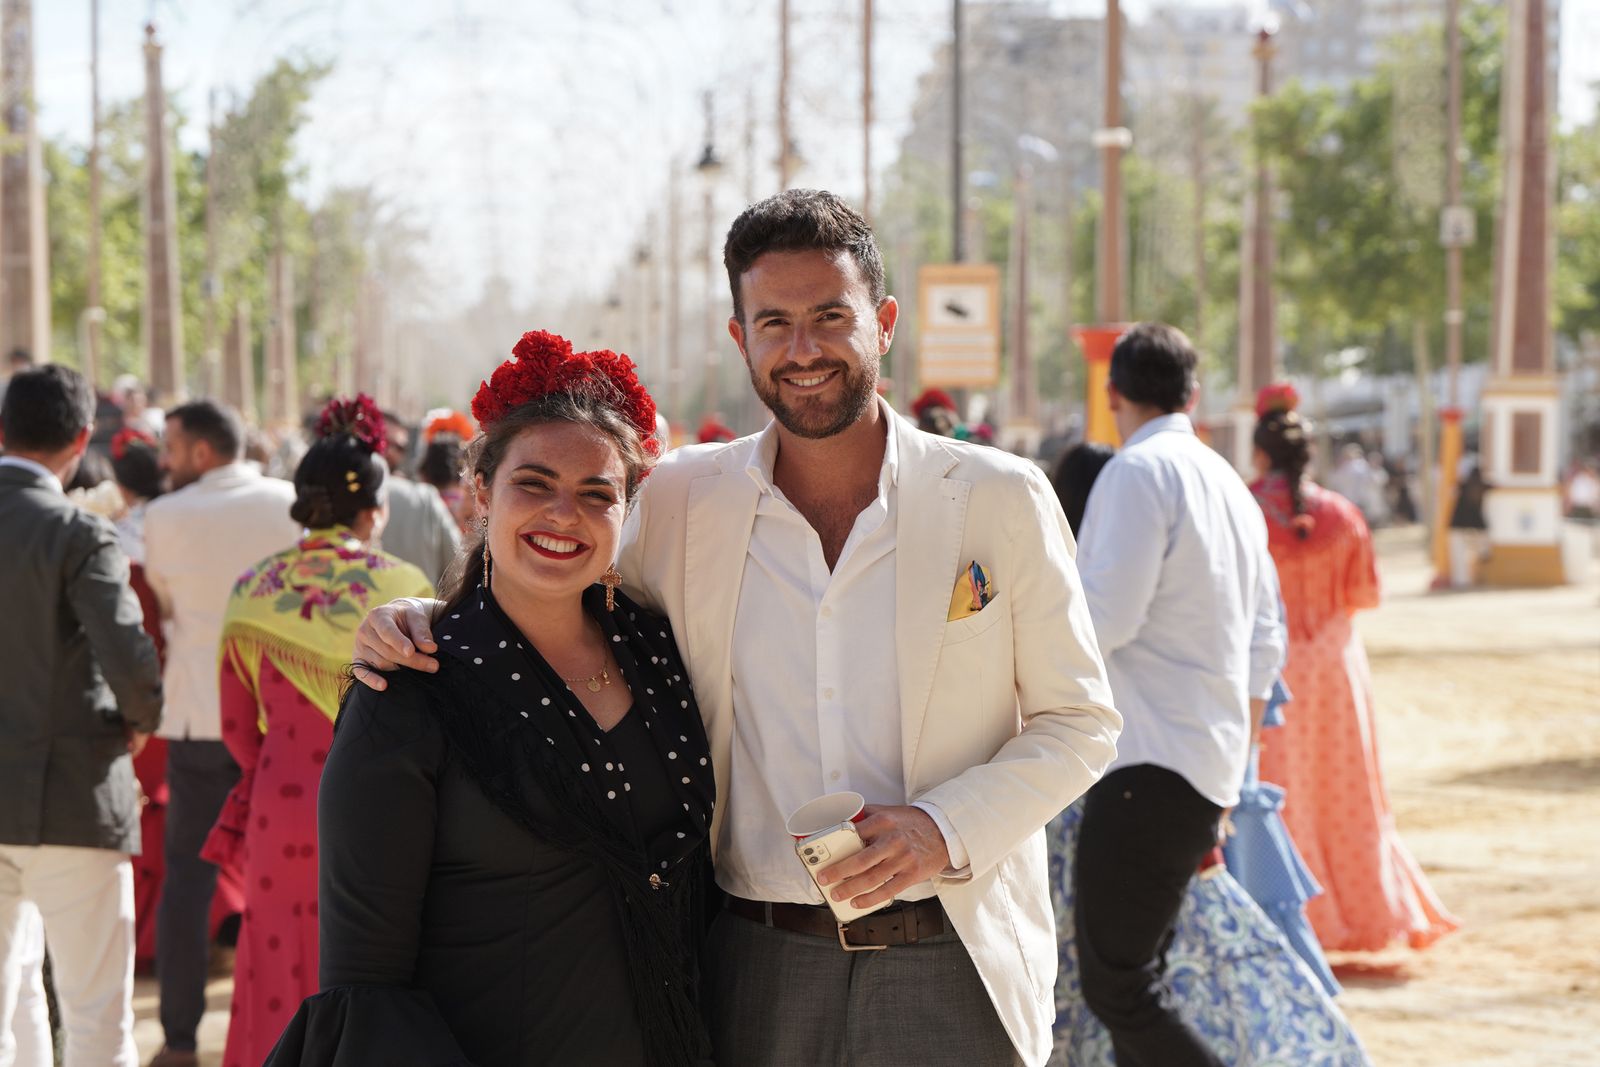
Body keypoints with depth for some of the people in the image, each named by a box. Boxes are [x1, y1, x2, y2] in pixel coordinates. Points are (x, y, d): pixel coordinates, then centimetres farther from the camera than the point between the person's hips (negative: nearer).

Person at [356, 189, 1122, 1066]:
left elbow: (1078, 723, 3)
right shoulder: (684, 500, 4)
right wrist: (423, 623, 1)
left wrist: (943, 829, -12)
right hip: (759, 969, 2)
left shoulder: (1001, 499, -1)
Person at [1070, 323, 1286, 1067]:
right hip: (1209, 767, 10)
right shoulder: (1231, 487, 18)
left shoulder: (1140, 471, -10)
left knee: (1117, 990, -10)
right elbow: (1265, 647, 20)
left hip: (1150, 768, -10)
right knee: (1133, 983, 14)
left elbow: (1106, 619, -20)